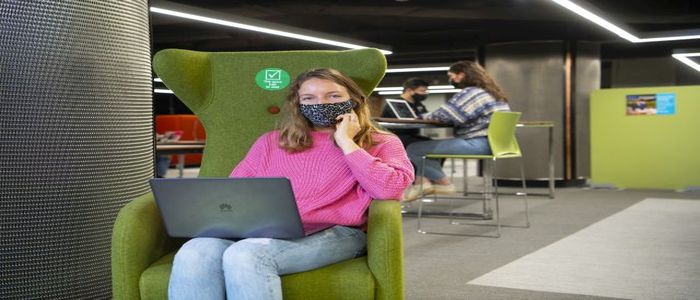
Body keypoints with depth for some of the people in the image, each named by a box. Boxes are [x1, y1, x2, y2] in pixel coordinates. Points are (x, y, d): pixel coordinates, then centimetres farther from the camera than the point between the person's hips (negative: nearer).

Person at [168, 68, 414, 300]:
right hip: (262, 230, 4)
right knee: (193, 255, -30)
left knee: (244, 256, -34)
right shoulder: (272, 141, 26)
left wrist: (346, 142, 0)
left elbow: (390, 190, -6)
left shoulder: (381, 143, 14)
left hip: (334, 233, -3)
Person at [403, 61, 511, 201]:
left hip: (477, 143, -11)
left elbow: (444, 115, -17)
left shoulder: (470, 93, -11)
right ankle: (422, 181, 5)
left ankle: (444, 183, -1)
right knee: (425, 145, 24)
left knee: (413, 149, -12)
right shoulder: (492, 92, 20)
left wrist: (426, 116, 4)